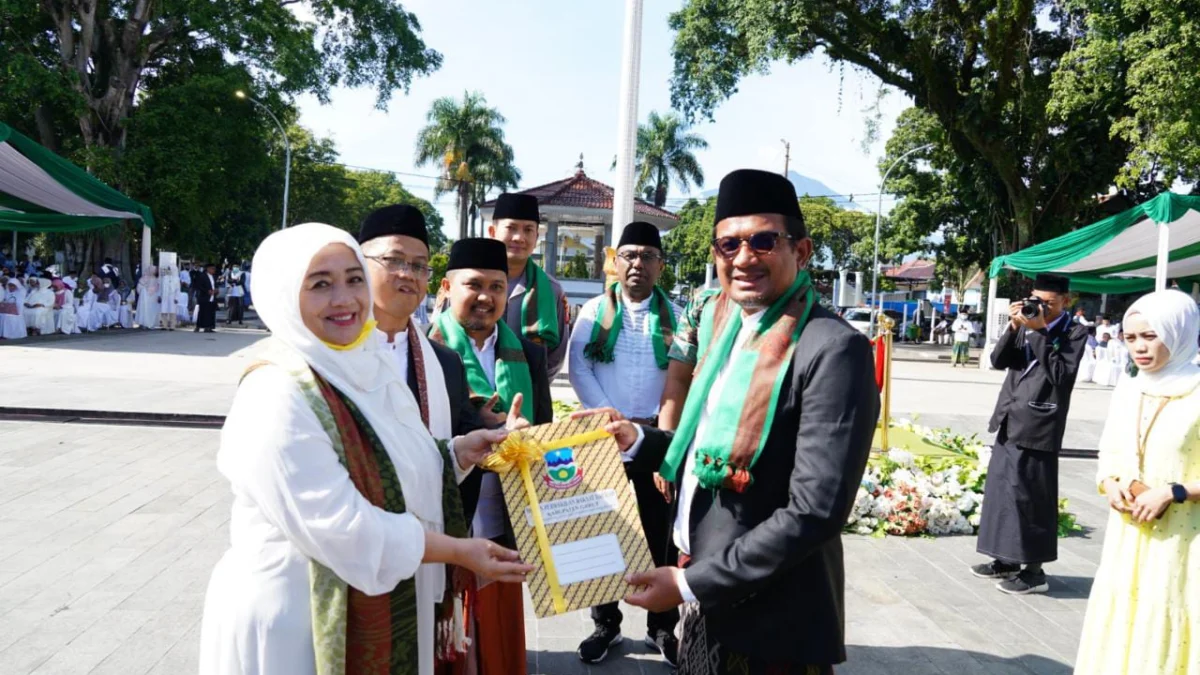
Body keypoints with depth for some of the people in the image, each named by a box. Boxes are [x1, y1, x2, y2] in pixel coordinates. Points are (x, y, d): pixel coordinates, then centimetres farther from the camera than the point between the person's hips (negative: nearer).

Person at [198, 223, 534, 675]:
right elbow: (338, 528, -26)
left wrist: (460, 452, -4)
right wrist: (458, 550, -18)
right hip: (294, 623, -7)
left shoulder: (372, 370, 2)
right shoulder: (277, 396, -22)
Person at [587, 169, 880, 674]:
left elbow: (815, 512, -24)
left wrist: (691, 583, -20)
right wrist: (638, 441, -1)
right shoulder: (726, 332, 6)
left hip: (772, 621, -7)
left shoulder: (833, 349, -20)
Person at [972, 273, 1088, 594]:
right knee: (1001, 490, 12)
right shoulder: (1027, 324, 12)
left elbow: (1061, 374, -17)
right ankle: (1007, 559, 25)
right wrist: (1013, 328, -8)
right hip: (1009, 422, 7)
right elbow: (998, 361, 6)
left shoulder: (1075, 333, -4)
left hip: (1037, 426, -7)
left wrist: (1039, 332, -18)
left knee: (1029, 497, -2)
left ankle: (1035, 570, 10)